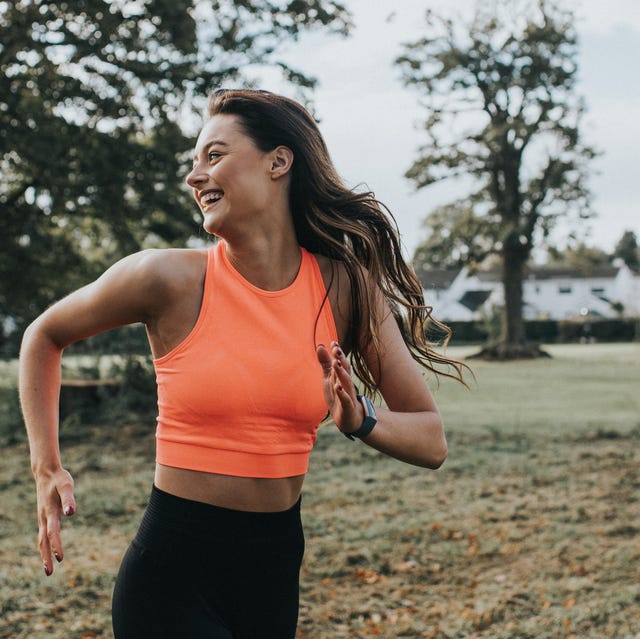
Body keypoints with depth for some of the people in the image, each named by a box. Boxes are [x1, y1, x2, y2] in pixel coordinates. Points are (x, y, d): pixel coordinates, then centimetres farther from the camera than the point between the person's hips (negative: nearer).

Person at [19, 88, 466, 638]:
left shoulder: (346, 287, -4)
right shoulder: (170, 279, -11)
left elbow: (431, 442, -2)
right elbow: (44, 337, 7)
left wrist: (359, 420, -21)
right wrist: (47, 468, 0)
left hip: (276, 570, 3)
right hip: (173, 573, -3)